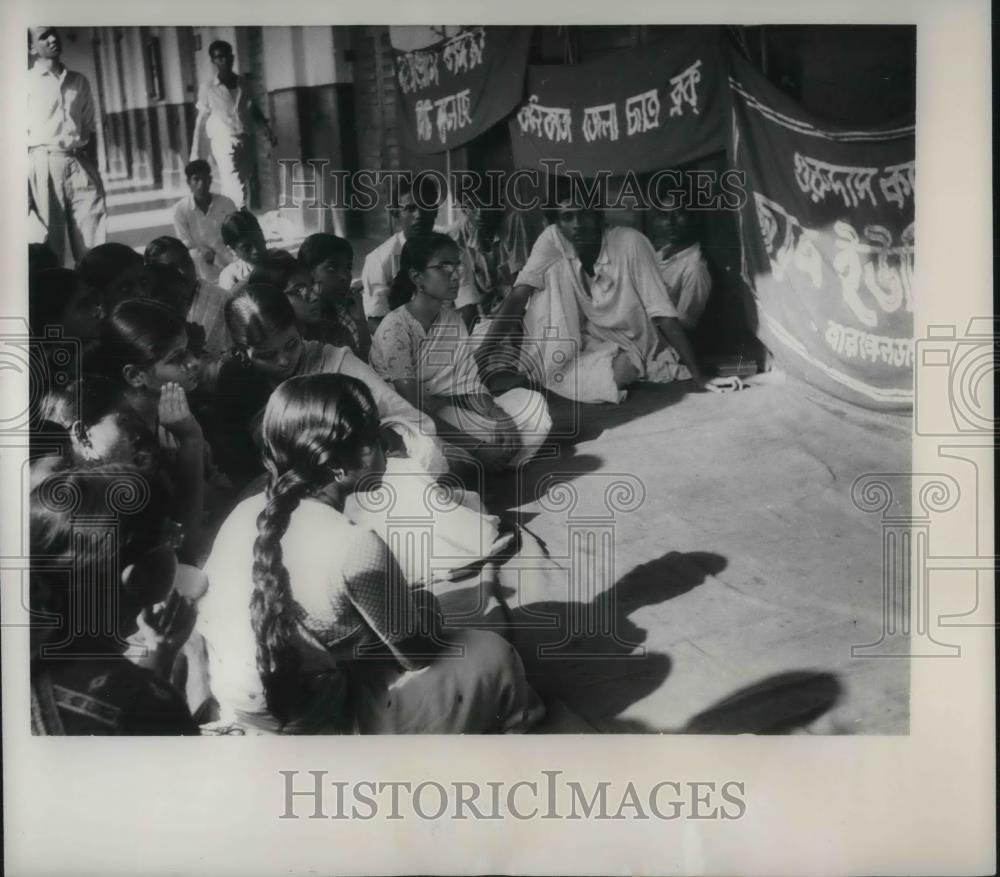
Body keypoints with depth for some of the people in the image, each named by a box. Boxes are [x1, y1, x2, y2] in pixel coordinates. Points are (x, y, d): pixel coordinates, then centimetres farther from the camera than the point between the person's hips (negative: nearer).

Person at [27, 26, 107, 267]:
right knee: (51, 240, -2)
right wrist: (24, 189, -10)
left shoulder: (79, 81, 16)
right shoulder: (28, 82, 4)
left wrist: (94, 169, 10)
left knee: (93, 244, -5)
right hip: (44, 163, -3)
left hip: (80, 163, 3)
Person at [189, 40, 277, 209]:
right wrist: (195, 152, -2)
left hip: (246, 142, 5)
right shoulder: (208, 88, -2)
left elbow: (254, 110, 21)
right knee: (236, 193, -16)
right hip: (224, 143, -5)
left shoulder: (244, 83, 8)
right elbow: (200, 121, 1)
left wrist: (267, 129, 9)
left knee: (244, 189, 9)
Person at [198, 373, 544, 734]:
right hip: (308, 738, -7)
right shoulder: (355, 547, -26)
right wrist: (423, 604, 10)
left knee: (416, 607, 22)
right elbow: (418, 653, -13)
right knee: (491, 657, 3)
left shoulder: (247, 511, -6)